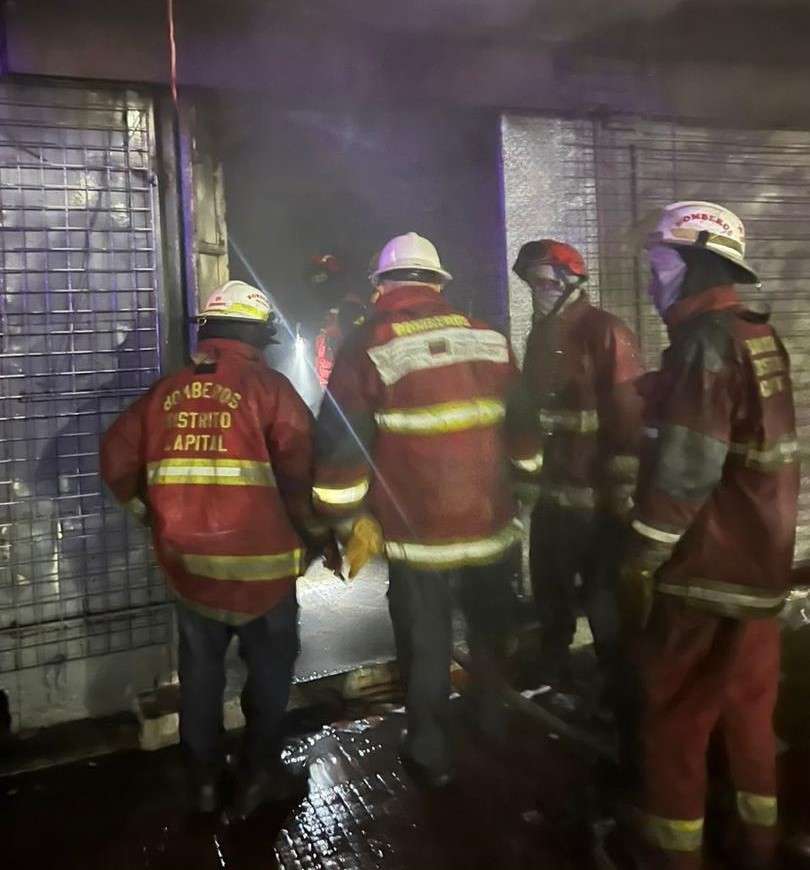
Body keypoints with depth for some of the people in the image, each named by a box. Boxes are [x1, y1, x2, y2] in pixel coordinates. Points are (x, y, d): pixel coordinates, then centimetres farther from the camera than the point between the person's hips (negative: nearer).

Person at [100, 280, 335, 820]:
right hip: (258, 562, -4)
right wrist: (316, 533, -4)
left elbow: (117, 459, 8)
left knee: (200, 672, 19)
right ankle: (259, 774, 23)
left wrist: (155, 514, 20)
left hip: (187, 562, 5)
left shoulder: (166, 392, 4)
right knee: (270, 668, 15)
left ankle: (205, 779, 32)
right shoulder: (268, 387, -10)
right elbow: (301, 468, -18)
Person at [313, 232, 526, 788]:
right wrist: (517, 492, 19)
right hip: (492, 527, 4)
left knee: (425, 649, 12)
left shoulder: (368, 349, -8)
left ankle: (432, 756, 25)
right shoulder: (489, 338, 4)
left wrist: (350, 522, -1)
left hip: (419, 535, -4)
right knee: (491, 635, 24)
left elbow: (340, 444, -11)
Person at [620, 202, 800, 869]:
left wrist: (642, 560, -16)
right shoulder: (758, 334, 11)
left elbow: (684, 466, -23)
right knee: (748, 709, 19)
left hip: (706, 568, -9)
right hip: (758, 559, 9)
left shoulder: (706, 339, -18)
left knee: (673, 715, 4)